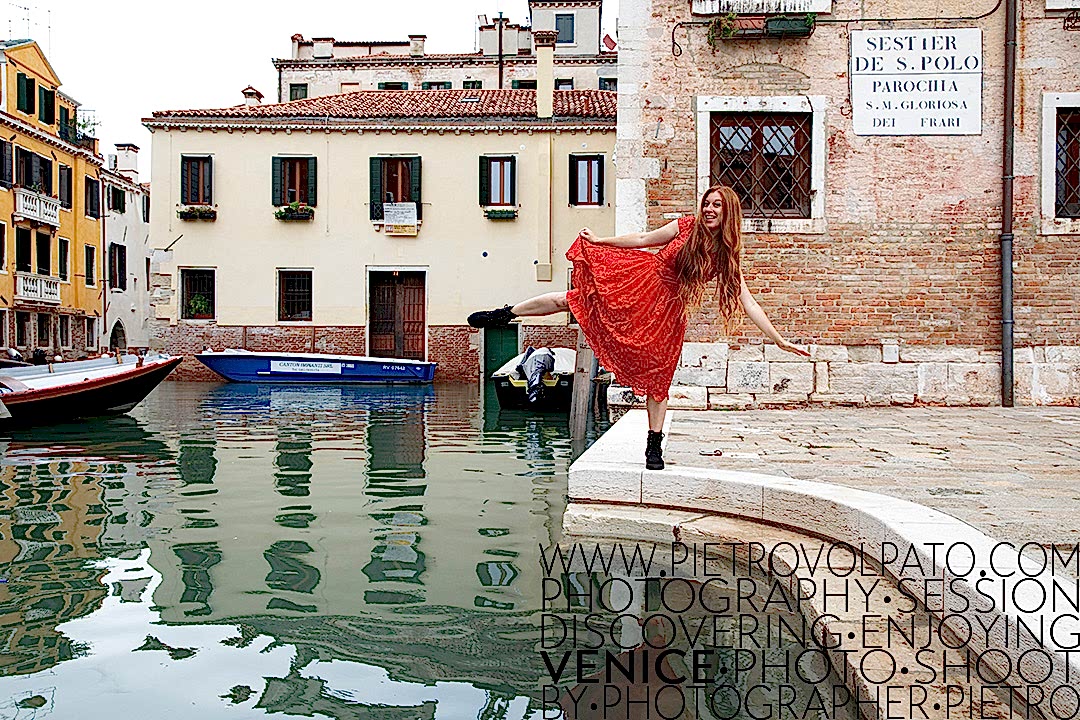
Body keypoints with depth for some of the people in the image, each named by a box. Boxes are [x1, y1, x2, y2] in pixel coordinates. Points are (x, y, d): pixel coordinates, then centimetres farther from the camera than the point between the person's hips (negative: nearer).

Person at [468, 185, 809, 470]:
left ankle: (654, 444, 12)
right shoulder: (687, 226, -6)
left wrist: (780, 341, -10)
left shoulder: (727, 258, -5)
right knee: (574, 298, -3)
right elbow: (644, 239, 4)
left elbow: (749, 304, -6)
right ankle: (504, 314, 15)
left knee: (657, 376, 0)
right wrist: (601, 241, 3)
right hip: (639, 278, 0)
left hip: (667, 307, 0)